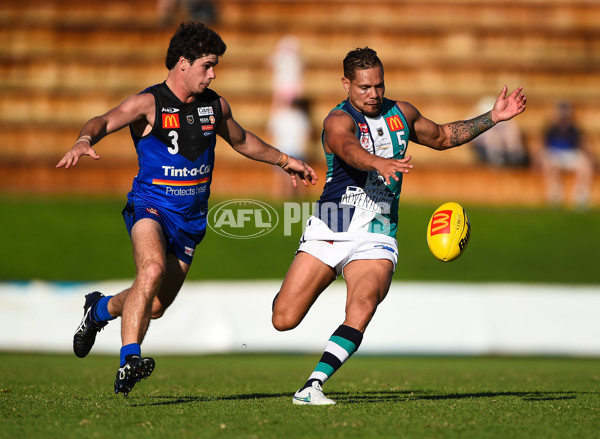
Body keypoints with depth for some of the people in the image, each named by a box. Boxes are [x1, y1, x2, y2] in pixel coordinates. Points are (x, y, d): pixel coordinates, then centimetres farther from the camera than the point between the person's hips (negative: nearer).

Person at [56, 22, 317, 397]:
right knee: (152, 270, -34)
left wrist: (284, 160, 26)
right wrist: (86, 140, -48)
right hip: (151, 206, -6)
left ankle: (100, 308, 40)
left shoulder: (216, 106, 8)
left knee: (155, 306, 8)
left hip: (191, 217, 6)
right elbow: (105, 122, -26)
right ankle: (129, 360, -34)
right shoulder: (149, 103, -11)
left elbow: (242, 141, 27)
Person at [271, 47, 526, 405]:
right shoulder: (339, 120, -11)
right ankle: (291, 290, 35)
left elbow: (442, 137, 28)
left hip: (377, 238, 3)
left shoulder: (400, 113, 10)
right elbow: (350, 150, -34)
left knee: (361, 308, -27)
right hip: (330, 229, -3)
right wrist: (380, 163, -56)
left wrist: (492, 117, 20)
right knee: (284, 321, -3)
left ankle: (313, 387, -25)